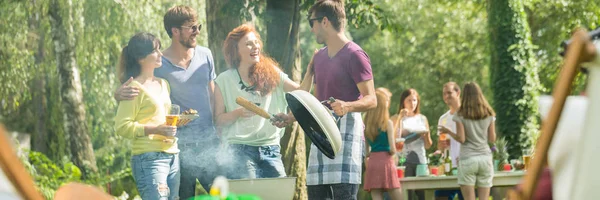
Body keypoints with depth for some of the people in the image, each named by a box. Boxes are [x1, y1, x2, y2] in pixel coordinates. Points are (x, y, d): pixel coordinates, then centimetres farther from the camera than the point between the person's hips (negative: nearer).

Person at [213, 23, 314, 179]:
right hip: (240, 150, -3)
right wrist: (238, 113, -15)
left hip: (271, 149, 3)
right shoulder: (224, 80, 4)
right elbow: (218, 120, 2)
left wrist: (310, 70, -5)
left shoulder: (270, 73, 11)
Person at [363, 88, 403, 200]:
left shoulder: (366, 124, 7)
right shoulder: (387, 123, -7)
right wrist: (391, 153, 10)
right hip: (385, 161, -5)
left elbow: (366, 152, 10)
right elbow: (393, 149, -10)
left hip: (372, 162, 5)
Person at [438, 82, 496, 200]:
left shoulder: (461, 115, -2)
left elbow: (461, 138, -7)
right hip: (485, 158, 3)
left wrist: (448, 131, 9)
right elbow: (492, 139, 7)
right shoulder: (489, 114, 7)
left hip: (467, 160, -3)